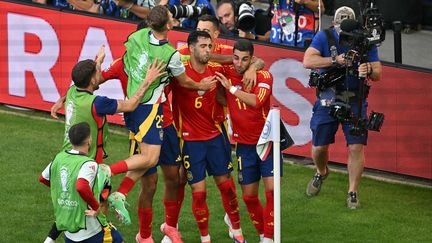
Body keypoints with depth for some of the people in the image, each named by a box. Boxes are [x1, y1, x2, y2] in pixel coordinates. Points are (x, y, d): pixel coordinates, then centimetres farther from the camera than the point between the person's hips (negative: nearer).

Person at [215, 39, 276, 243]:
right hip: (244, 144, 3)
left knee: (272, 189, -13)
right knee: (249, 195, 5)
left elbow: (256, 101, -27)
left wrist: (231, 88, -23)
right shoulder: (226, 73, -3)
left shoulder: (263, 76, -11)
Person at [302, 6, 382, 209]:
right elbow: (308, 61, -19)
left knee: (356, 147, -9)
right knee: (319, 146, 6)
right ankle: (321, 173, 40)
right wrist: (335, 60, -29)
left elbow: (378, 73, -4)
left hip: (355, 100, 0)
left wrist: (369, 70, -28)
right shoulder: (324, 37, -6)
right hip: (328, 99, 0)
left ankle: (353, 193, 3)